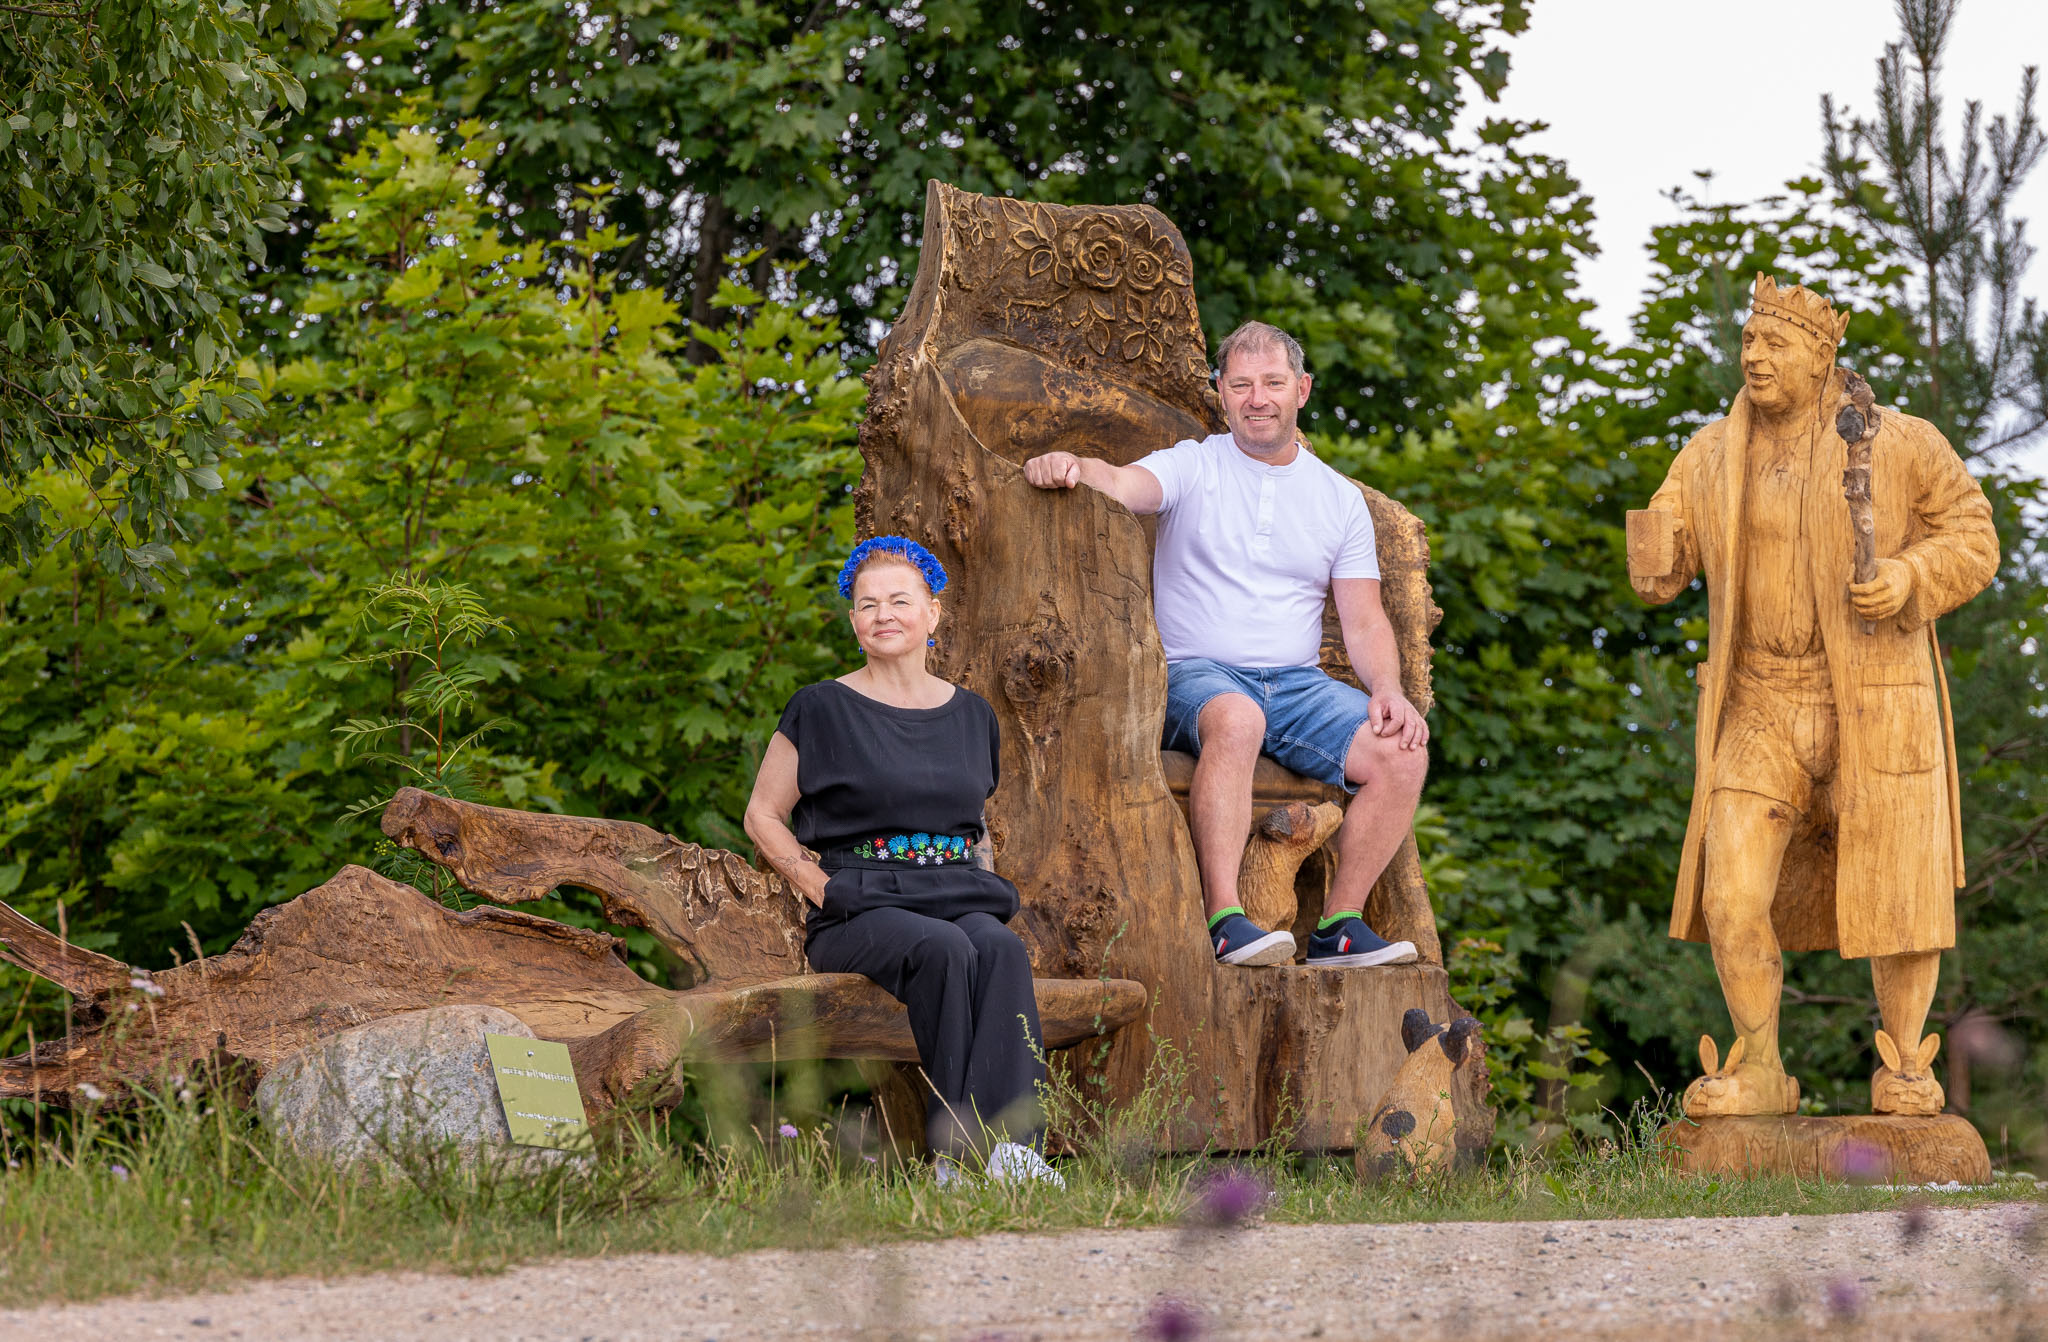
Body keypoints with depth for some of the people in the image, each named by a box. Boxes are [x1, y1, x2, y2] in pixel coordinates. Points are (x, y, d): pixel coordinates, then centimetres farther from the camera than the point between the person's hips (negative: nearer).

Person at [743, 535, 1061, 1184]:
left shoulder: (971, 715, 18)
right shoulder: (822, 710, 5)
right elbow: (763, 818, 9)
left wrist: (979, 888, 12)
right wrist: (825, 891, -4)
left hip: (960, 897, 3)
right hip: (862, 909, -3)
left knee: (1000, 948, -33)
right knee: (944, 949, -37)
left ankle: (1009, 1140, -45)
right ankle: (955, 1146, -37)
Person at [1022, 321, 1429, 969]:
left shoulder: (1339, 498, 15)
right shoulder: (1193, 466, 6)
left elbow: (1364, 620, 11)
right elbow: (1123, 484, -16)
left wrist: (1387, 691, -9)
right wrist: (1069, 466, -40)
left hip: (1298, 683, 4)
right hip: (1196, 673, -4)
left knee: (1403, 751, -22)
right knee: (1236, 720, -40)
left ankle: (1340, 926, -14)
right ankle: (1224, 920, -43)